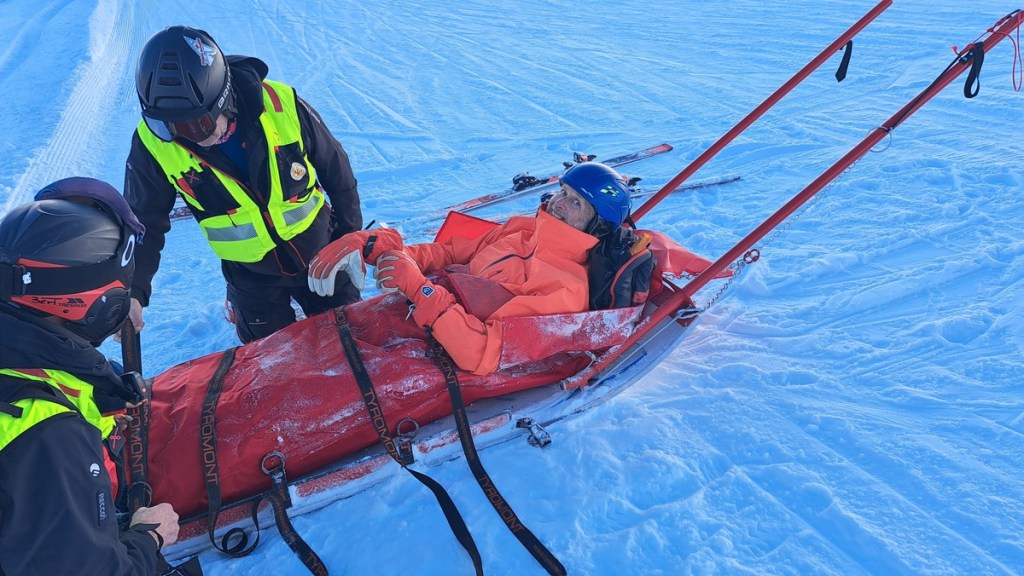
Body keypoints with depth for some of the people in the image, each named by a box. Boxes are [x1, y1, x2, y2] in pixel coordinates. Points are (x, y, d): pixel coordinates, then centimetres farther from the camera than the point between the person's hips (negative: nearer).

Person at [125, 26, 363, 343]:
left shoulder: (281, 105, -24)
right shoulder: (152, 144, -21)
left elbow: (337, 172, -8)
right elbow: (144, 222, -9)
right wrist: (133, 292, -24)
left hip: (322, 253, 0)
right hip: (252, 278, 1)